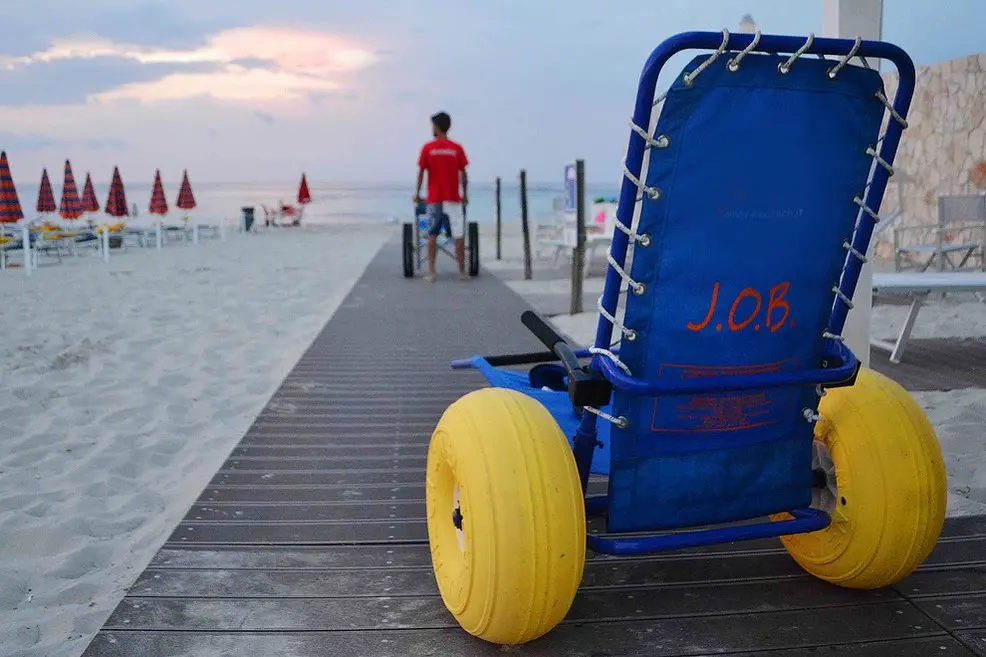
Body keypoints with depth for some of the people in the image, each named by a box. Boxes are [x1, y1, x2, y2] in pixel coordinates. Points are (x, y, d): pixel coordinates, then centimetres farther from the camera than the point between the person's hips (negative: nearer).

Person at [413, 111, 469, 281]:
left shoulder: (427, 148, 0)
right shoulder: (457, 148, 1)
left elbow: (421, 172, 0)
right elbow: (463, 174, 2)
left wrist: (417, 194, 10)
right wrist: (465, 195, 12)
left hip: (434, 198, 0)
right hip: (453, 198, 0)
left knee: (432, 235, 6)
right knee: (458, 235, 2)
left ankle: (431, 272, 4)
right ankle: (462, 271, 2)